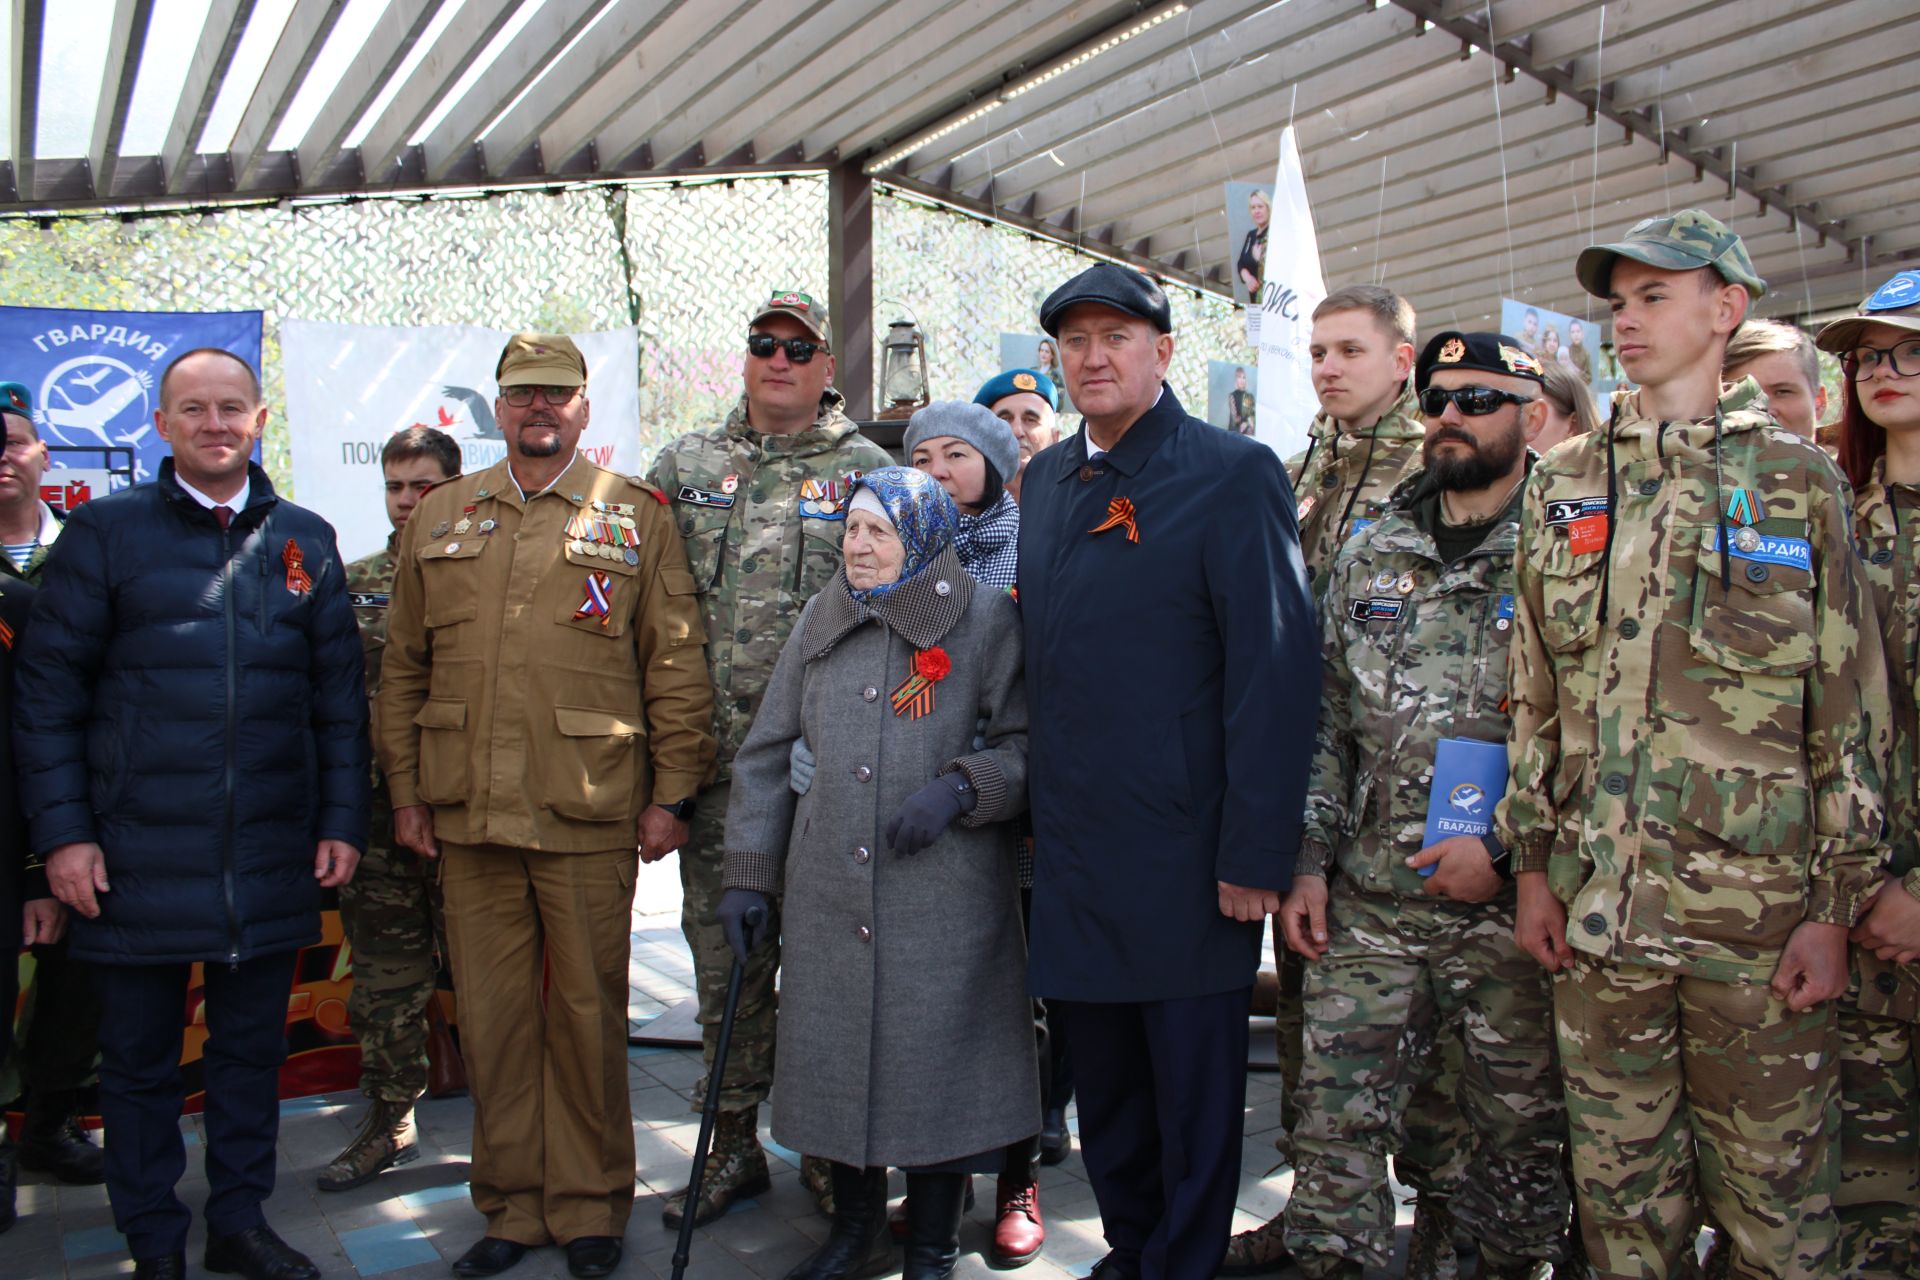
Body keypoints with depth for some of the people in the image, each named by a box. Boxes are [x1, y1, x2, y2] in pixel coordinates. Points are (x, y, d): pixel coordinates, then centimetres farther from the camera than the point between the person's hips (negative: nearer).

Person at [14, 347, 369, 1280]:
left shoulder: (304, 540, 8)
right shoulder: (103, 532, 1)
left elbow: (340, 695, 9)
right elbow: (46, 691, 0)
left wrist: (343, 820, 4)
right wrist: (62, 832, -6)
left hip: (272, 855, 2)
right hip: (139, 853, -2)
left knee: (252, 1047, 12)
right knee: (140, 1056, 10)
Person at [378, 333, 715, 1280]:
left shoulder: (634, 516, 3)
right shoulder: (439, 517, 12)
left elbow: (675, 666, 0)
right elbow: (403, 666, 13)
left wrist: (671, 794, -4)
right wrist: (406, 791, 8)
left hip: (589, 816, -3)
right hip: (468, 814, 3)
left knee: (587, 1013, 7)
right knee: (491, 1014, 11)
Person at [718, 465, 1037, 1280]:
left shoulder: (986, 620, -2)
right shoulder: (822, 620, 9)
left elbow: (1030, 746, -2)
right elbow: (766, 753, 12)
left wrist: (959, 787, -18)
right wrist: (747, 873, 9)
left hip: (944, 901, -4)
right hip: (827, 898, 4)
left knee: (935, 1066, 3)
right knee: (836, 1061, 11)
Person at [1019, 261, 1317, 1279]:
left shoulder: (1233, 474, -9)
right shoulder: (1046, 479, 12)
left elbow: (1274, 670, -14)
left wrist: (1256, 853, -17)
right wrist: (1039, 805, 11)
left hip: (1183, 853, -6)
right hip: (1071, 849, 6)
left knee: (1192, 1091, 8)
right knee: (1102, 1082, 18)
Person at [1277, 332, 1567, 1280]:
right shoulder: (1368, 558, 10)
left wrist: (1507, 848, -15)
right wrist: (1311, 861, 5)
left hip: (1510, 908, -3)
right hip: (1368, 907, 3)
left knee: (1520, 1131, 12)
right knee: (1335, 1122, 5)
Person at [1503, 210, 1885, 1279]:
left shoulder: (1801, 480, 3)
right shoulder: (1565, 485, 10)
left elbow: (1853, 709, 0)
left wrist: (1838, 903, -5)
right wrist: (1534, 861, 6)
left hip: (1758, 908, -2)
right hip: (1595, 906, 3)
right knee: (1621, 1194, 12)